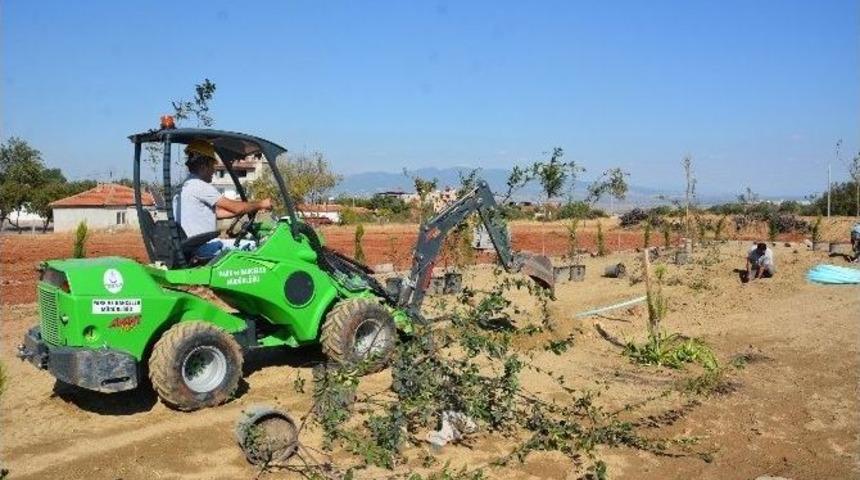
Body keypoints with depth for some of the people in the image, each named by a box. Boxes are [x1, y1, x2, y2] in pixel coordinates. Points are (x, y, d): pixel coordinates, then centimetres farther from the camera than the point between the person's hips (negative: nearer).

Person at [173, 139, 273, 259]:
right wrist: (260, 204, 2)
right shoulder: (199, 186, -14)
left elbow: (217, 212, 18)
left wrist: (253, 208, 14)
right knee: (253, 247, -11)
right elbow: (236, 207, -14)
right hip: (204, 247, -10)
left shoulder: (185, 186, 18)